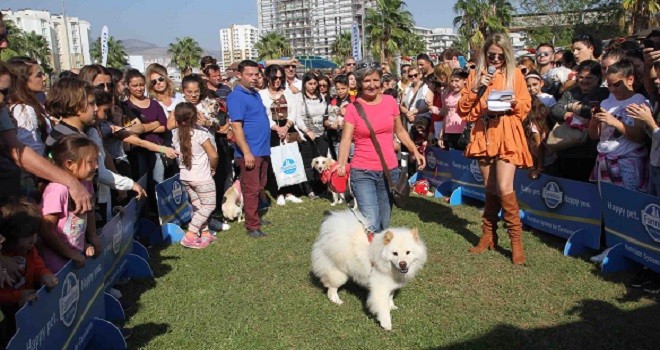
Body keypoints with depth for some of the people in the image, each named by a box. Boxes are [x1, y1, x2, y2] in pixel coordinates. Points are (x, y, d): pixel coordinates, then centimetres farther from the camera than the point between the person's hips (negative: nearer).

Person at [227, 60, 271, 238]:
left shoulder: (256, 94, 14)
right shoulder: (236, 97, -13)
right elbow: (236, 126, -20)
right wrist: (247, 152, -23)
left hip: (263, 150, 9)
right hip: (250, 152, -9)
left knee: (259, 187, 17)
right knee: (251, 189, -4)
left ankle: (256, 217, 30)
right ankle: (252, 226, 3)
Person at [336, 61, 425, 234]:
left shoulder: (390, 101, 4)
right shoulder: (353, 108, -5)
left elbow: (400, 130, 16)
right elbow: (346, 139, -12)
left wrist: (415, 151, 8)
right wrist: (341, 164, -27)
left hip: (390, 171, 4)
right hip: (363, 173, -3)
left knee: (384, 225, 13)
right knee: (371, 225, -15)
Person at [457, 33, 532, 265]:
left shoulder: (515, 74, 6)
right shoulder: (476, 75, 11)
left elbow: (525, 106, 6)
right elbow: (463, 110, 4)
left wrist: (512, 102, -14)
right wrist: (476, 88, -8)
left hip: (507, 136, -3)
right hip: (484, 135, 3)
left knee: (504, 188, -13)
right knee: (490, 189, 10)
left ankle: (516, 240, -1)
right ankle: (488, 235, 23)